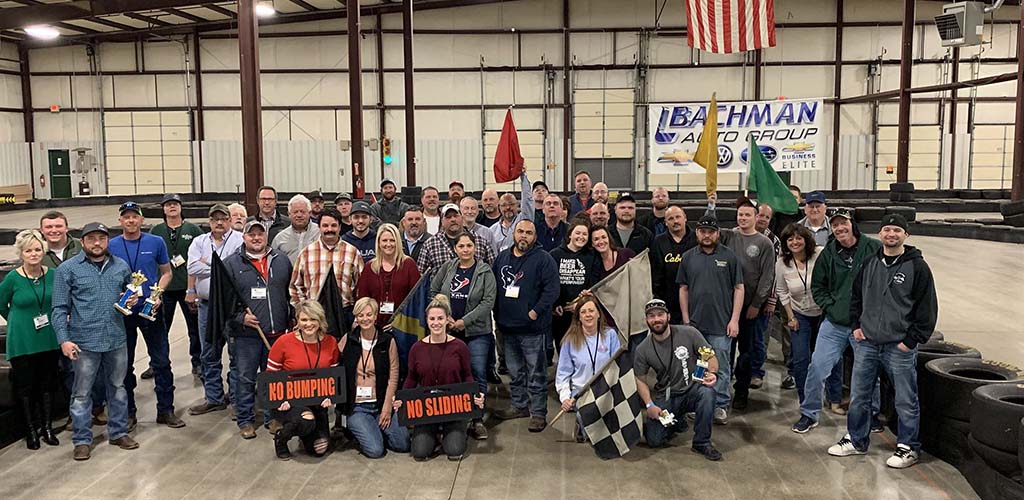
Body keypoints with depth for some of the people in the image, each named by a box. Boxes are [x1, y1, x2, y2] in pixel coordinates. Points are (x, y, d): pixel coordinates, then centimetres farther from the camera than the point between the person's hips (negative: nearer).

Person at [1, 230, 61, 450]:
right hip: (22, 343, -3)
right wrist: (20, 322, 7)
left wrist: (54, 320, 8)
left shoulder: (53, 275, -3)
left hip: (49, 339, 3)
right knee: (26, 387, 6)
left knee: (48, 384, 10)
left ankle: (47, 427, 22)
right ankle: (31, 430, 18)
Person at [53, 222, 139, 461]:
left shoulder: (122, 266, 7)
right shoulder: (67, 269, -4)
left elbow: (130, 293, 23)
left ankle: (118, 432, 28)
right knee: (81, 393, 5)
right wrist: (64, 340, -13)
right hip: (85, 341, -3)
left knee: (117, 387, 14)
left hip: (117, 339, 4)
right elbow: (59, 309, -5)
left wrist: (133, 300, -1)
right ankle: (82, 440, 17)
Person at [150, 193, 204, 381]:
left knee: (195, 328, 5)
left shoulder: (193, 230, 3)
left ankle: (197, 363, 16)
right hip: (164, 287, 1)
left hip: (189, 286, -1)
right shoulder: (155, 231, 7)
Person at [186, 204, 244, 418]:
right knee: (209, 354, 12)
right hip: (207, 304, 5)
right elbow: (193, 267, -2)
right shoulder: (199, 242, 12)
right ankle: (214, 398, 23)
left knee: (236, 353, 2)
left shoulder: (240, 240, -4)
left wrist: (208, 265, -10)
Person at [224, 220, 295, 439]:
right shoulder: (231, 264, 0)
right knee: (245, 379, 4)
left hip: (277, 332, 3)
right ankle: (245, 420, 17)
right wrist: (239, 317, -12)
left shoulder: (282, 262, 9)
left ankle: (273, 417, 25)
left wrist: (291, 318, 11)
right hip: (246, 334, -3)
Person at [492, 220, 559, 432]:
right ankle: (519, 406, 30)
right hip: (507, 327, 6)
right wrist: (496, 314, 8)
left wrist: (535, 312, -17)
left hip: (533, 328, -6)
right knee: (515, 372, 17)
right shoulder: (502, 257, 12)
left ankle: (538, 413, 7)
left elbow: (552, 289, -13)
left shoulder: (543, 259, -6)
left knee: (536, 374, 0)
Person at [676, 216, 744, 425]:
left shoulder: (729, 257, 0)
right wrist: (686, 319, 5)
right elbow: (683, 289, 10)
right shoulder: (688, 257, 8)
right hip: (695, 324, 3)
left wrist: (734, 319, -6)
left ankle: (720, 405, 14)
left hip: (721, 324, -2)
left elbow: (739, 288, 0)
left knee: (721, 368, 2)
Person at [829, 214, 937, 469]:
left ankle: (909, 447, 20)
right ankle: (856, 440, 26)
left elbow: (927, 308, -7)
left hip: (900, 347, -5)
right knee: (858, 396, 12)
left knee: (906, 401, 5)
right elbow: (856, 297, 21)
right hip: (866, 343, 5)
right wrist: (856, 325, 9)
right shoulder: (869, 263, 9)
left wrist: (911, 340, -10)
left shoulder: (917, 267, -6)